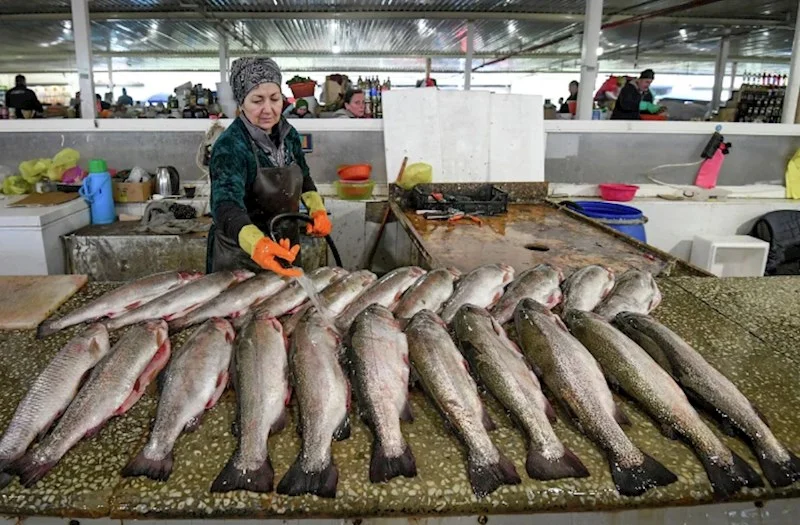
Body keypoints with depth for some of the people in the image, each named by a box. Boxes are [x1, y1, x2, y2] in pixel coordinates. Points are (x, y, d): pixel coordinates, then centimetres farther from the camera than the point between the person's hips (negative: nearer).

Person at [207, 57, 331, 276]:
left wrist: (317, 210, -3)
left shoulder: (289, 134, -2)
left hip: (286, 248, 6)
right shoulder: (229, 147, -22)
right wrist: (256, 243, -55)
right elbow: (226, 205, -37)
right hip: (239, 256, -6)